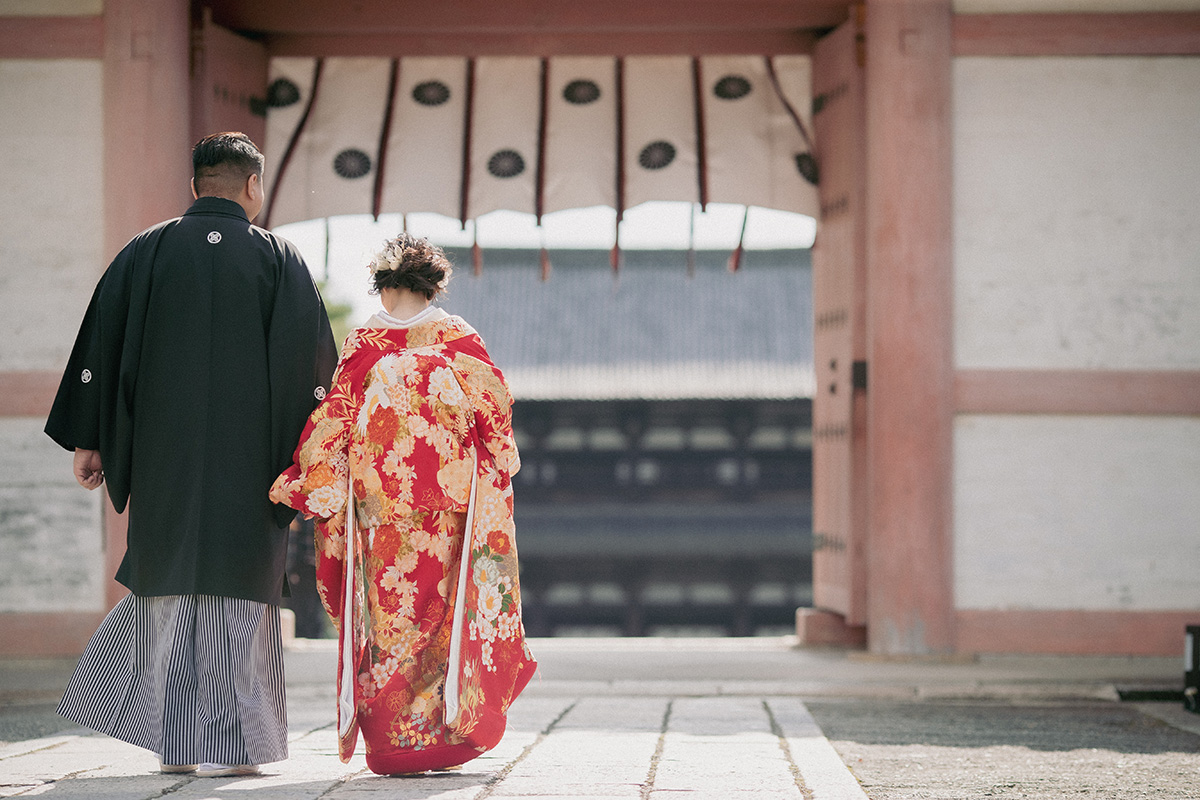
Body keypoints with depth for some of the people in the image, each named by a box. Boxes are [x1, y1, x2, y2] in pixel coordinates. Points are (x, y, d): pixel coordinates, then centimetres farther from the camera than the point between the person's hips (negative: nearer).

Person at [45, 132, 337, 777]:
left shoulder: (146, 252, 5)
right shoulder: (279, 259, 0)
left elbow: (100, 343, 3)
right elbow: (315, 362, -2)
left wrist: (88, 439, 9)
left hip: (164, 455, 2)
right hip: (248, 460, -2)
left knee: (170, 583, 12)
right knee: (234, 586, 2)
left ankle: (175, 742, 12)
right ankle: (228, 743, -1)